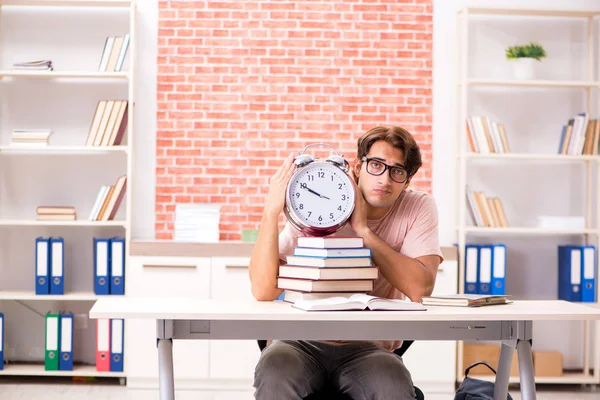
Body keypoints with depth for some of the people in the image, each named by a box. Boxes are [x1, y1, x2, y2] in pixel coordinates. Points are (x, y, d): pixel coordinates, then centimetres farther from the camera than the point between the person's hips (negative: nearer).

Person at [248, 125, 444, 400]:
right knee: (274, 370, -33)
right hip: (304, 343, 0)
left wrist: (363, 229, -18)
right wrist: (271, 210, -25)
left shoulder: (419, 208, -3)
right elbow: (263, 291, -17)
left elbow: (420, 288, -19)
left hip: (367, 347, 0)